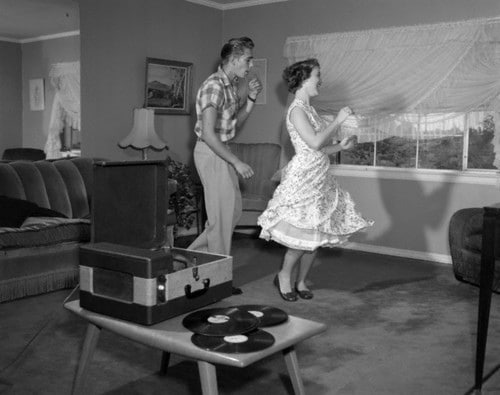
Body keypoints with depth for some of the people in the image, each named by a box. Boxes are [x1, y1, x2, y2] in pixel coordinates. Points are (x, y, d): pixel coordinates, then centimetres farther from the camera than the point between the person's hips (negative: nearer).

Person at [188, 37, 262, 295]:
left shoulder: (231, 85, 9)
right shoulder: (213, 87, -20)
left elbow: (235, 122, 18)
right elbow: (208, 134, -24)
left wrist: (250, 99, 3)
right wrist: (237, 162, -22)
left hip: (222, 152, 10)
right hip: (211, 153, -10)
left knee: (233, 210, 15)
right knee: (222, 213, -1)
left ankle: (195, 253, 26)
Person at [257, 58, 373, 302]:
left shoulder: (309, 110, 15)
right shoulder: (296, 110, -12)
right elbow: (314, 143, -22)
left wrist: (340, 146, 1)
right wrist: (338, 121, -13)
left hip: (319, 179, 9)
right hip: (302, 179, -9)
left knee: (316, 236, 9)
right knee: (303, 235, -6)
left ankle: (300, 282, 21)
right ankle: (284, 276, 15)